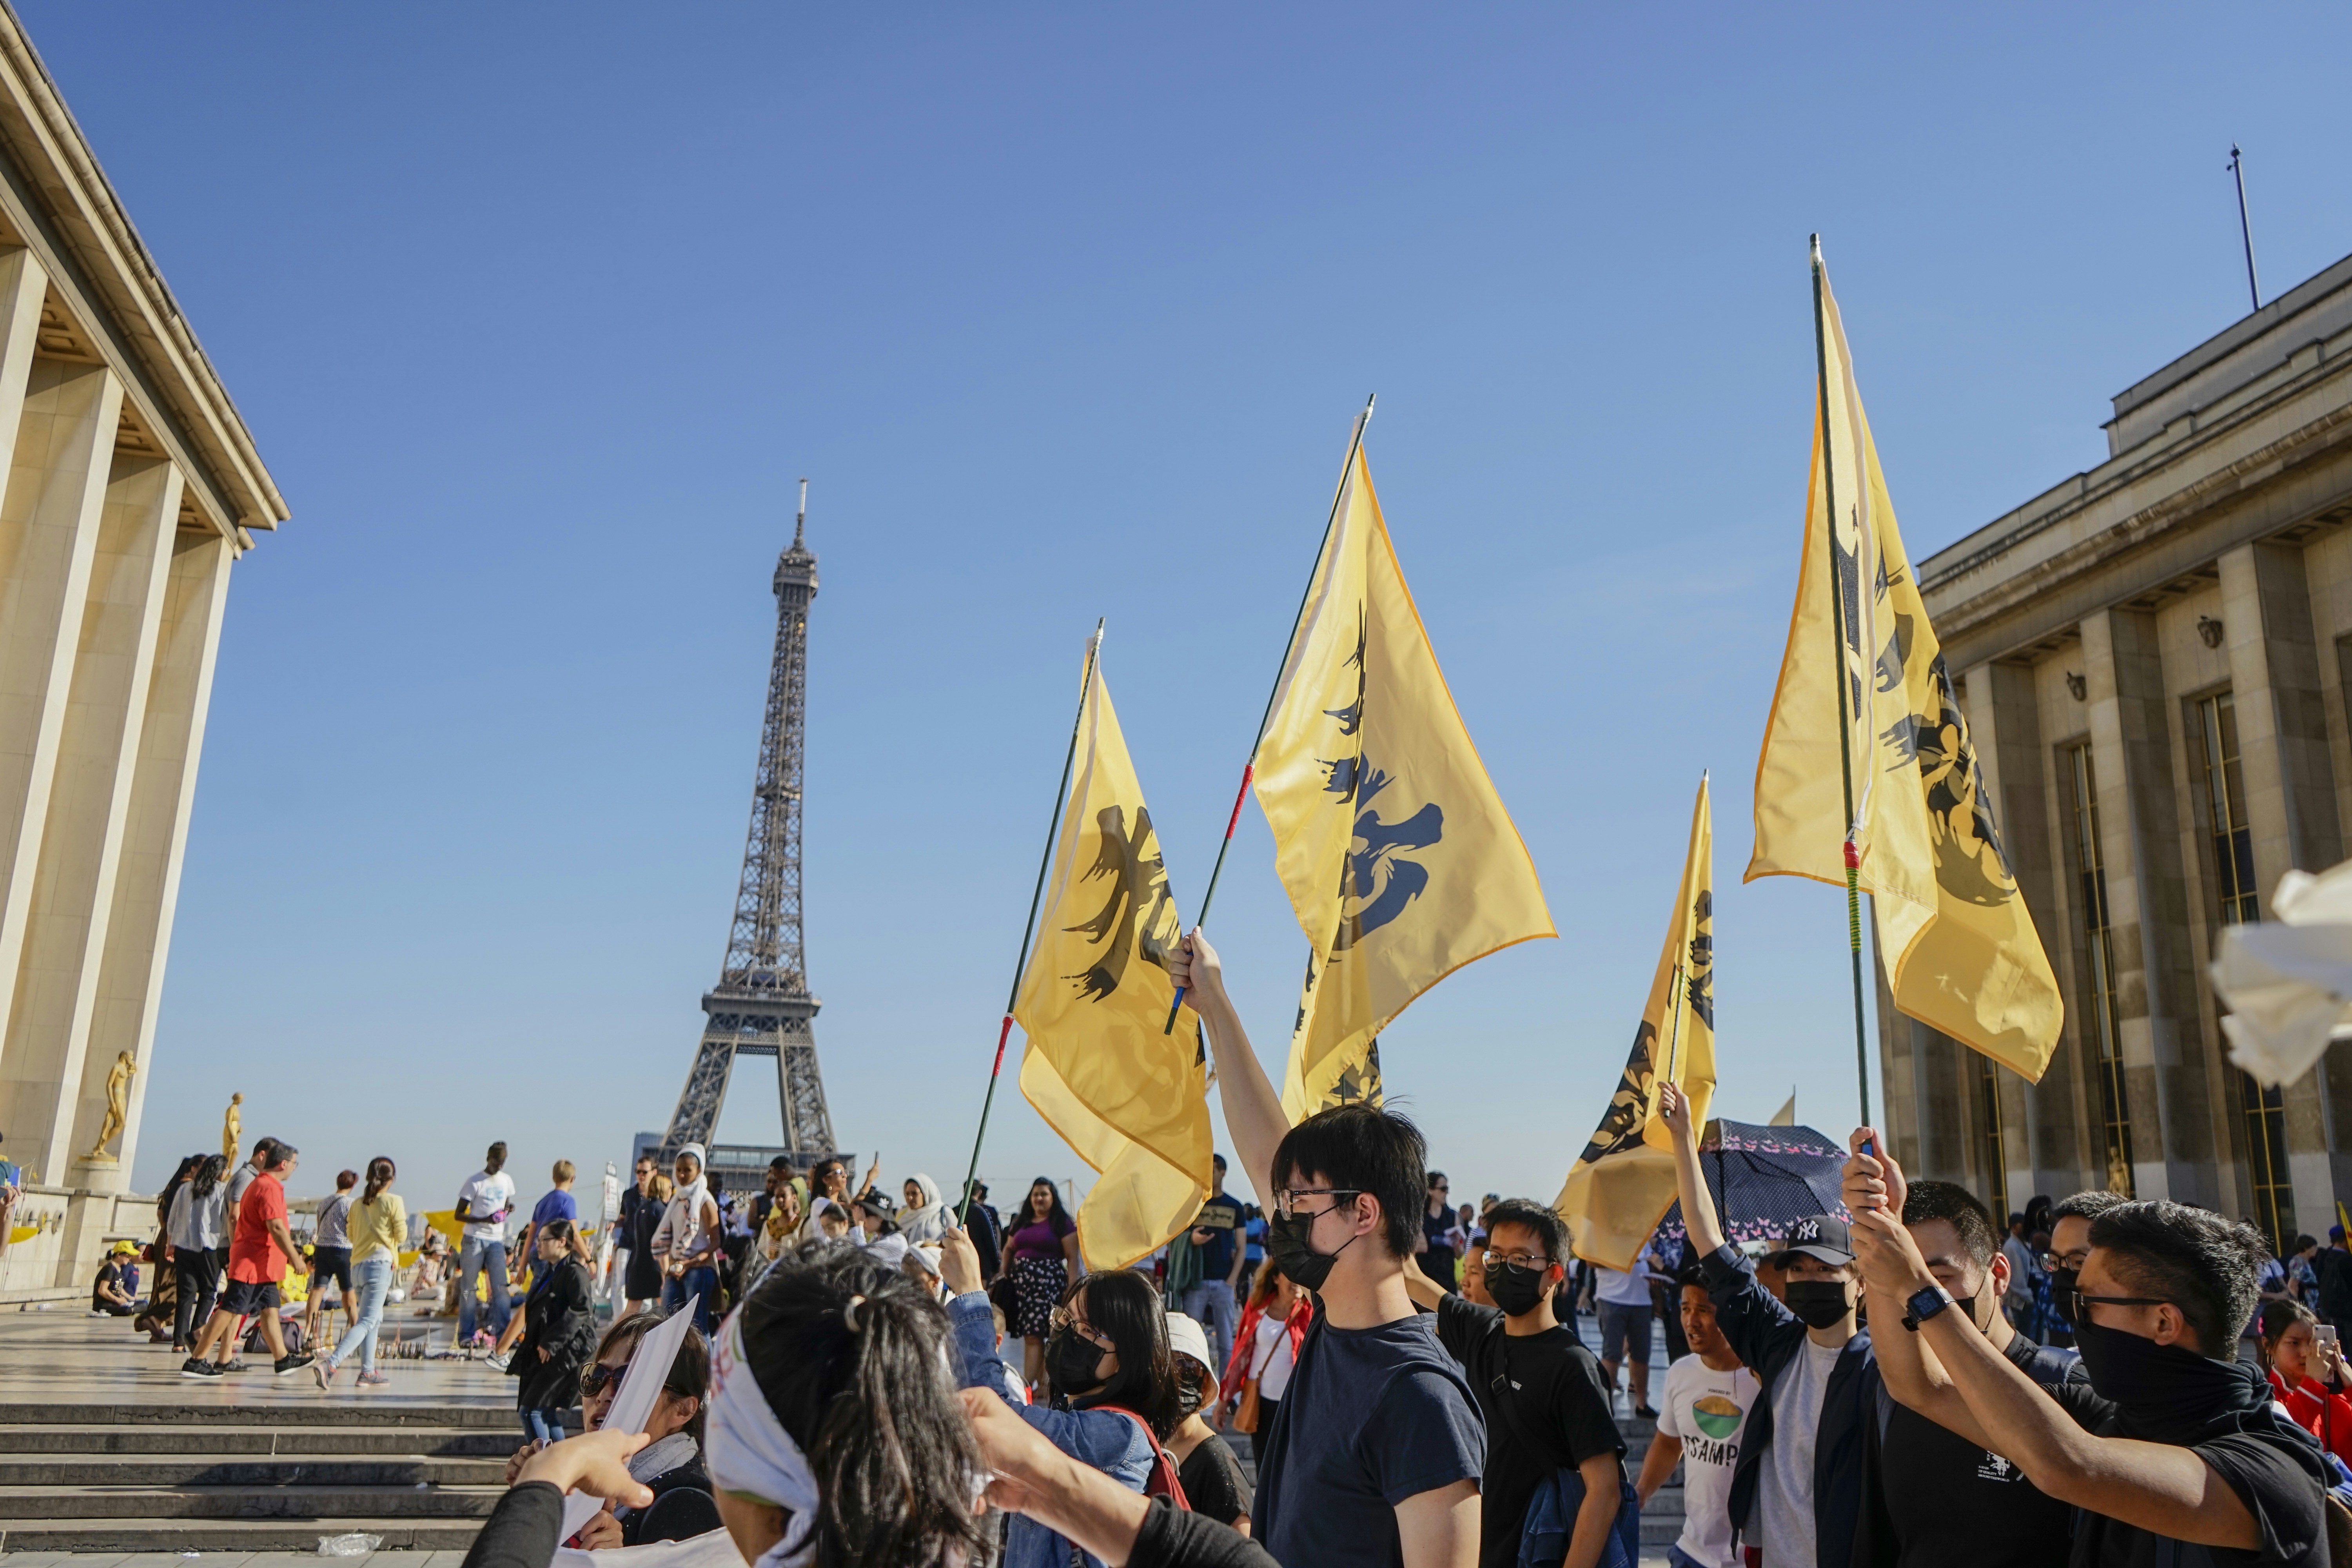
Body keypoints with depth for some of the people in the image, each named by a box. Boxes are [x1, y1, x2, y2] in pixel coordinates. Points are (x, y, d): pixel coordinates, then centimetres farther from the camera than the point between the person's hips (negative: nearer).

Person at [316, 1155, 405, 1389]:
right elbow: (401, 1236, -5)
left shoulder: (357, 1203, 10)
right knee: (367, 1322, -10)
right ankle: (330, 1363, -27)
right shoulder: (394, 1201, -6)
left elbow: (352, 1235, 18)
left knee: (375, 1319, 19)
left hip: (358, 1264, 7)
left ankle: (368, 1372, 18)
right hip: (380, 1264, -7)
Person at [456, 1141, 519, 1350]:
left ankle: (502, 1333, 1)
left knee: (500, 1287, -1)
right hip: (474, 1240, -4)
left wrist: (509, 1208, -2)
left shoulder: (507, 1181, 9)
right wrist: (484, 1220, -21)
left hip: (496, 1241, 4)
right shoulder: (475, 1182, -7)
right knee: (468, 1287, 1)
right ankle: (466, 1335, 6)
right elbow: (459, 1214, -7)